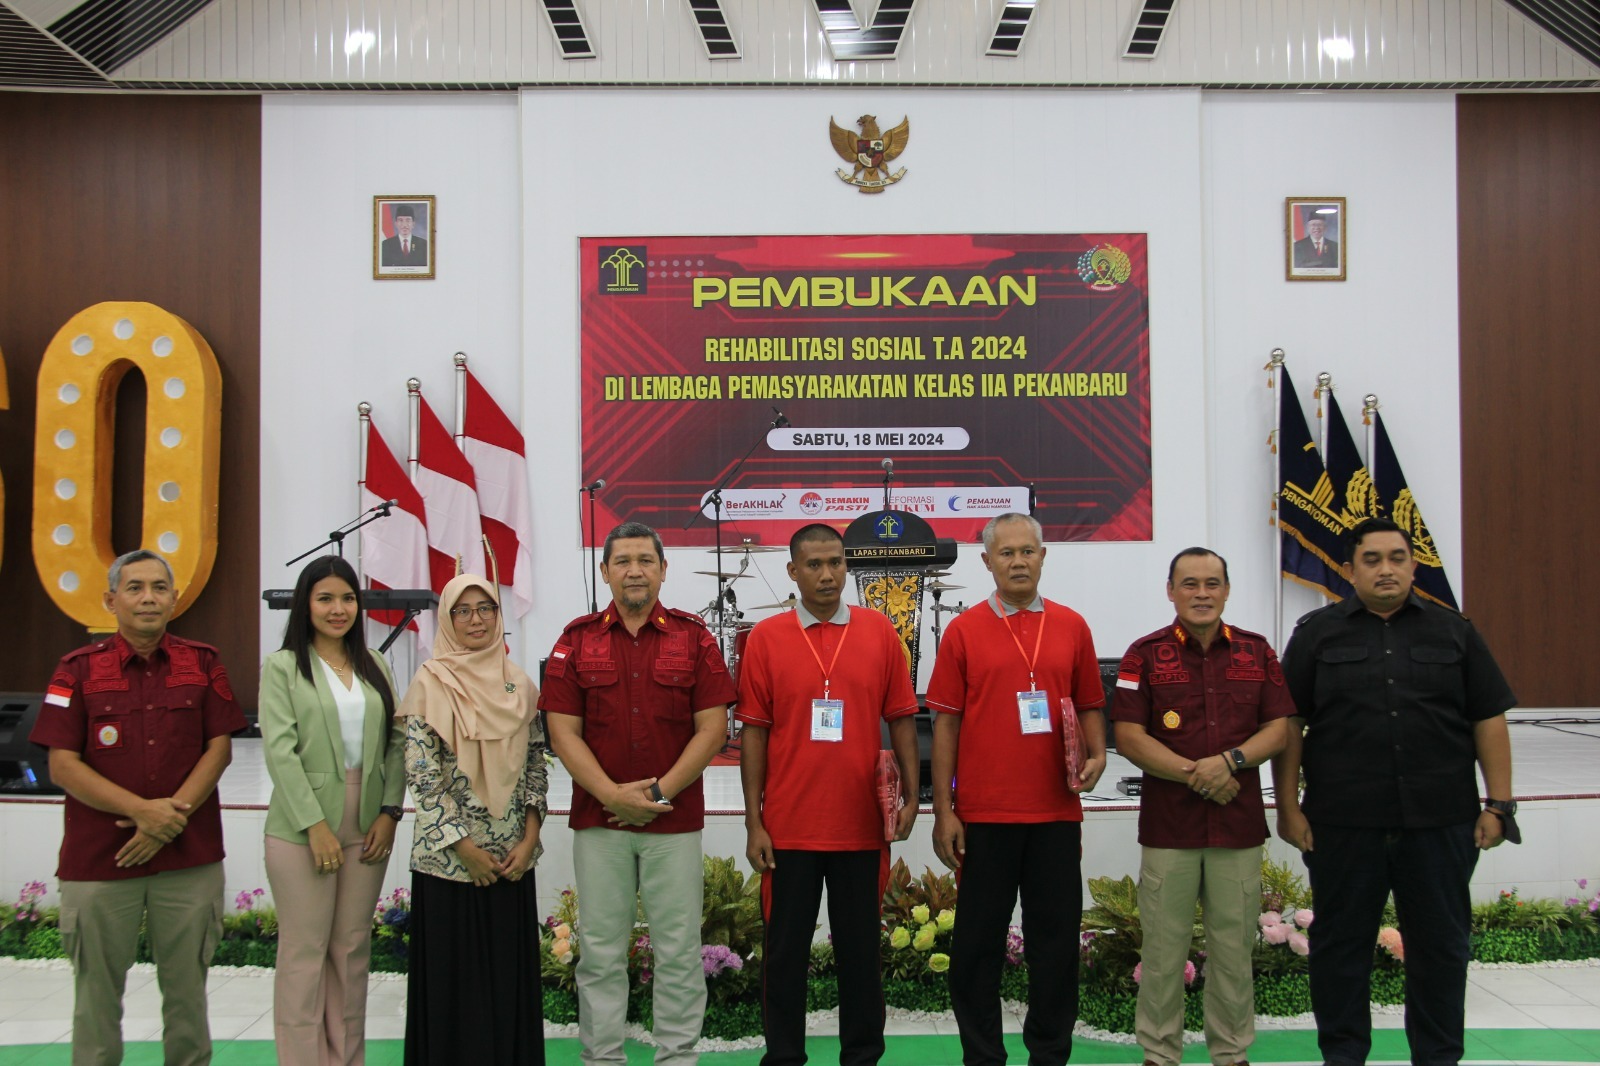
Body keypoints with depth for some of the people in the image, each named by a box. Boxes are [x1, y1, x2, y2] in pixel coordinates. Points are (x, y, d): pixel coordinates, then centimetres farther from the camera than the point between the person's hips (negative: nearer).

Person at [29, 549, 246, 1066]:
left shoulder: (203, 663, 5)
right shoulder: (79, 669, 1)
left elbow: (219, 748, 2)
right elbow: (62, 765, -4)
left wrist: (174, 815, -11)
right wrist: (143, 809, -14)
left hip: (189, 856, 1)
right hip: (98, 859, -1)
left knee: (187, 988, 8)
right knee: (97, 989, 6)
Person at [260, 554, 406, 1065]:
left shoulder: (374, 666, 11)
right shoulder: (282, 666, -2)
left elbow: (396, 742, 8)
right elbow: (279, 750, -10)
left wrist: (390, 812, -3)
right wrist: (315, 825, -15)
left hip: (367, 827, 4)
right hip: (301, 827, -4)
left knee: (352, 948, 11)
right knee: (305, 951, 1)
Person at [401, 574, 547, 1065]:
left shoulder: (517, 683, 6)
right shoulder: (430, 683, -6)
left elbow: (536, 766, 8)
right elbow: (422, 774, -10)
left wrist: (529, 839, -3)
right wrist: (466, 848, -12)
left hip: (512, 859, 4)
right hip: (450, 859, -4)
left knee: (510, 973, 9)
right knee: (454, 979, 4)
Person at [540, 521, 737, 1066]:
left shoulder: (693, 637, 3)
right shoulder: (577, 640, 4)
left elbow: (712, 726, -2)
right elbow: (563, 731, 0)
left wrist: (661, 791, -10)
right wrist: (612, 794, -12)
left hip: (675, 819, 0)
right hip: (599, 819, 1)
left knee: (678, 950, 4)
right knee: (601, 951, 7)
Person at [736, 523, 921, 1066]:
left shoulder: (879, 631, 3)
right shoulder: (766, 638, 0)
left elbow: (901, 720, 5)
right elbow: (754, 733, -1)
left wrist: (911, 795, -3)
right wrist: (753, 823, -4)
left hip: (861, 824, 1)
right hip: (788, 827, -1)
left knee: (861, 949, 11)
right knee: (785, 950, 8)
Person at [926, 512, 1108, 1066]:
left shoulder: (1071, 627, 6)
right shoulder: (963, 632, 0)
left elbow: (1088, 706, 13)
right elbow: (946, 722, 0)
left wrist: (1097, 755, -7)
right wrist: (943, 811, -4)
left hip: (1057, 811, 2)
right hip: (983, 813, -2)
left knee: (1056, 938, 9)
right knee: (978, 941, 7)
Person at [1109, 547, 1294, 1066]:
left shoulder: (1257, 651, 8)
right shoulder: (1145, 654, 0)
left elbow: (1278, 727, 6)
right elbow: (1129, 736, -6)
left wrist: (1231, 760, -12)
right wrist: (1194, 773, -13)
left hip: (1240, 823, 2)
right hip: (1168, 824, -2)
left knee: (1234, 946, 8)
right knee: (1164, 946, 4)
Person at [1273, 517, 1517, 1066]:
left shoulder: (1454, 631, 8)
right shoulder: (1317, 633, 4)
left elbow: (1489, 721, 8)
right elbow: (1289, 724, 2)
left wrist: (1499, 803, 1)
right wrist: (1288, 806, -4)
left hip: (1440, 820, 1)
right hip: (1342, 823, -1)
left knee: (1441, 943, 10)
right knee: (1340, 942, 7)